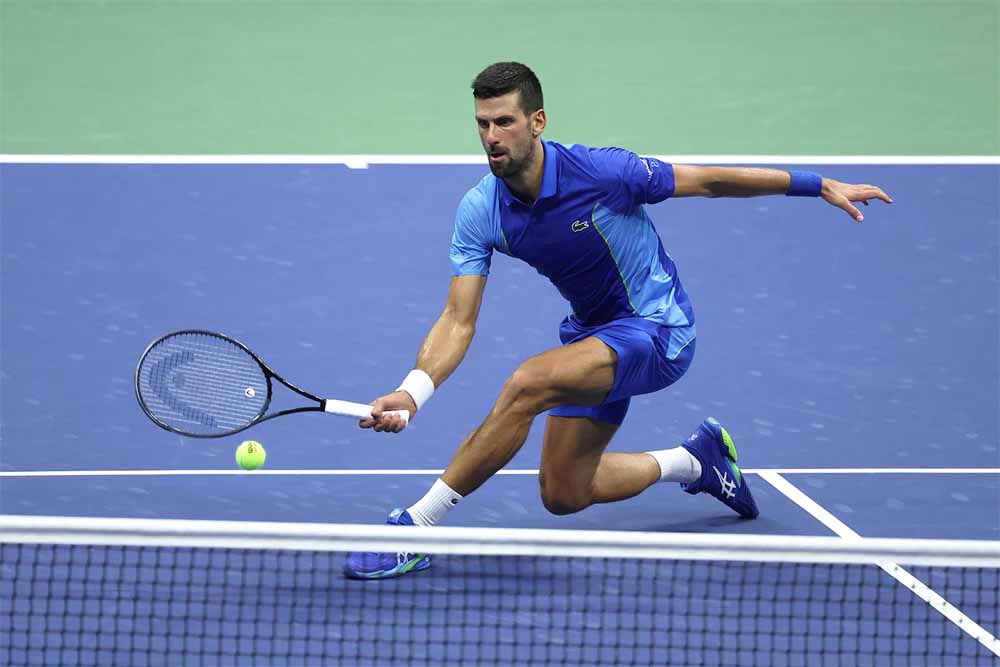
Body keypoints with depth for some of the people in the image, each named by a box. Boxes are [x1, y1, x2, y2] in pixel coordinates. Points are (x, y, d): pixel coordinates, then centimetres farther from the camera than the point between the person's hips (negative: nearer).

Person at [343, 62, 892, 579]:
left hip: (657, 328, -7)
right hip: (592, 332, 7)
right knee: (562, 495, 9)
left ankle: (417, 526, -23)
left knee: (527, 384, -30)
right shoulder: (479, 211, -13)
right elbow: (459, 321, -14)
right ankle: (696, 460, 33)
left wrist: (819, 185, -9)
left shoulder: (598, 172, -25)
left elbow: (709, 181, -12)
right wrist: (413, 392, -31)